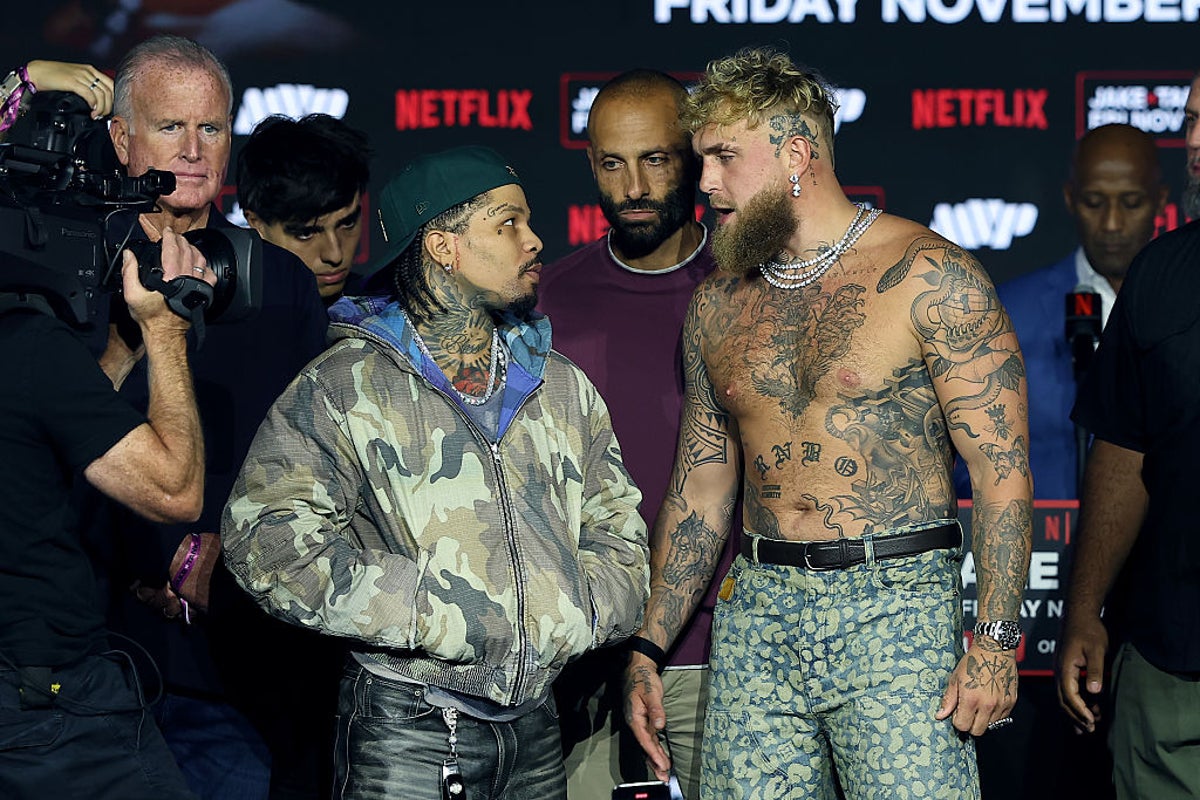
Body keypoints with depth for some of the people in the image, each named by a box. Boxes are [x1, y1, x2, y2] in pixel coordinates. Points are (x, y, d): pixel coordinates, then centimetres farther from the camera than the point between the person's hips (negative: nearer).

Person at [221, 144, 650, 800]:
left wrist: (562, 616, -11)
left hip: (536, 730, 5)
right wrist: (444, 616, -18)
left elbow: (618, 544, 10)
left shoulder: (564, 389, 13)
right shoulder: (343, 388, -4)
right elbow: (270, 543, -17)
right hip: (408, 730, -5)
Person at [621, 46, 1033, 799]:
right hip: (755, 612, 5)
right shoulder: (718, 305, 12)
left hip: (896, 605, -5)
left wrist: (996, 638, -15)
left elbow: (1001, 471, -8)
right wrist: (648, 648, 11)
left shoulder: (930, 277, -5)